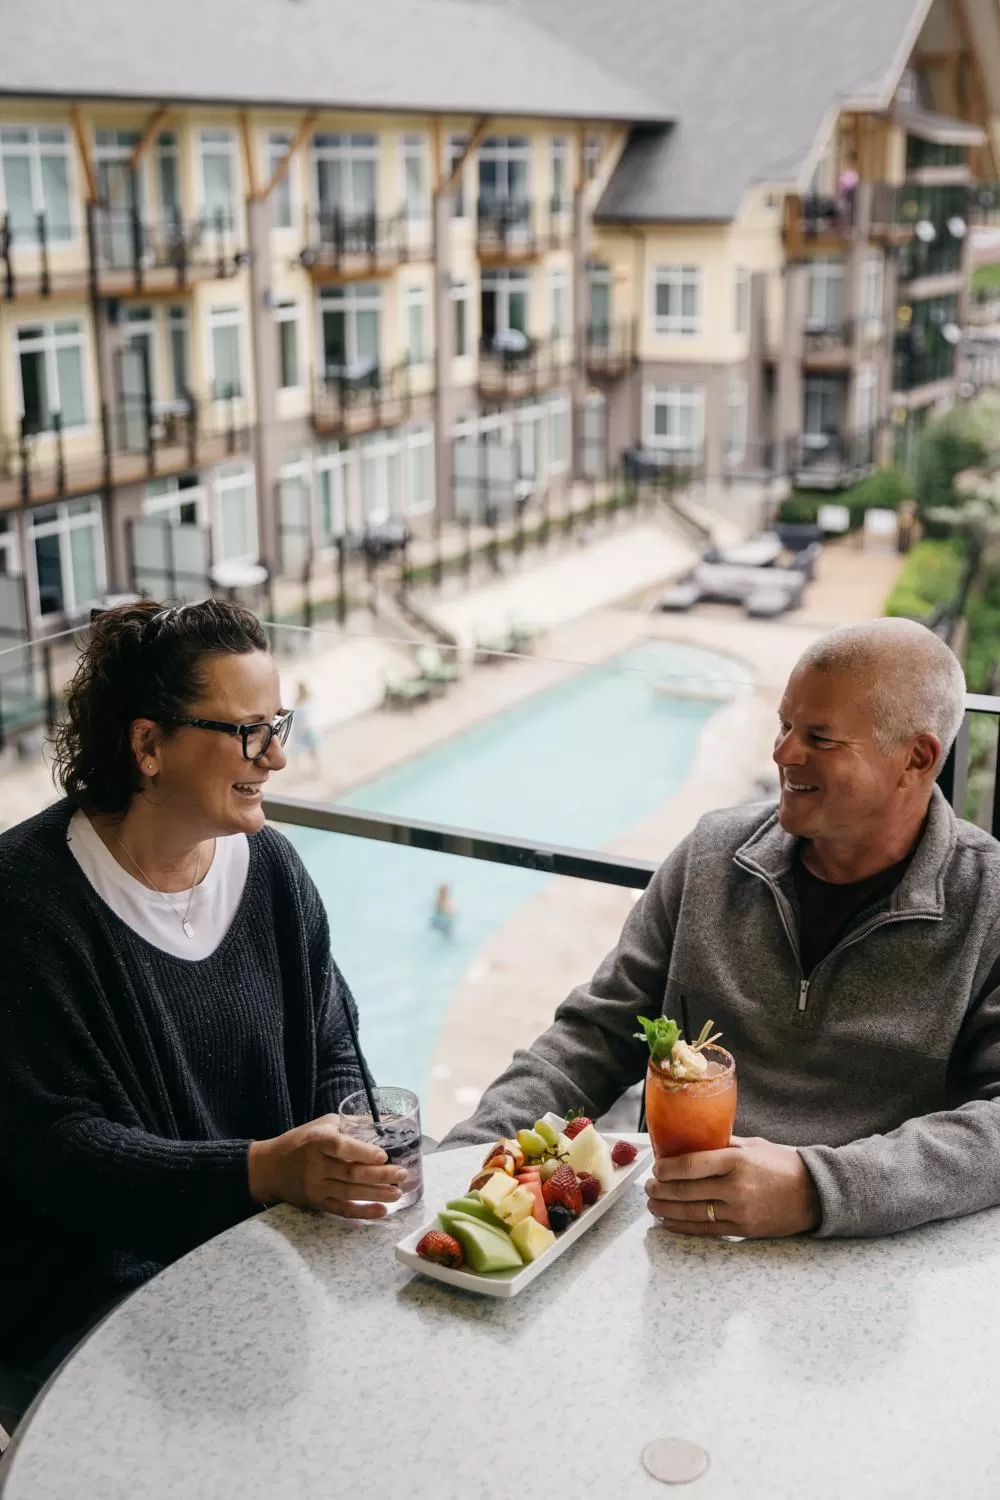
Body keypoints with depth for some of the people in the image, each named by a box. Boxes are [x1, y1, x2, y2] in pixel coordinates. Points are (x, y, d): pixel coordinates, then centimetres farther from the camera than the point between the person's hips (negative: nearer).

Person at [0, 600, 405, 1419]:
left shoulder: (269, 865, 2)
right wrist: (263, 1170, -31)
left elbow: (334, 1056, 10)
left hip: (268, 1232, 6)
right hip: (98, 1265, -5)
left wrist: (340, 1139, -13)